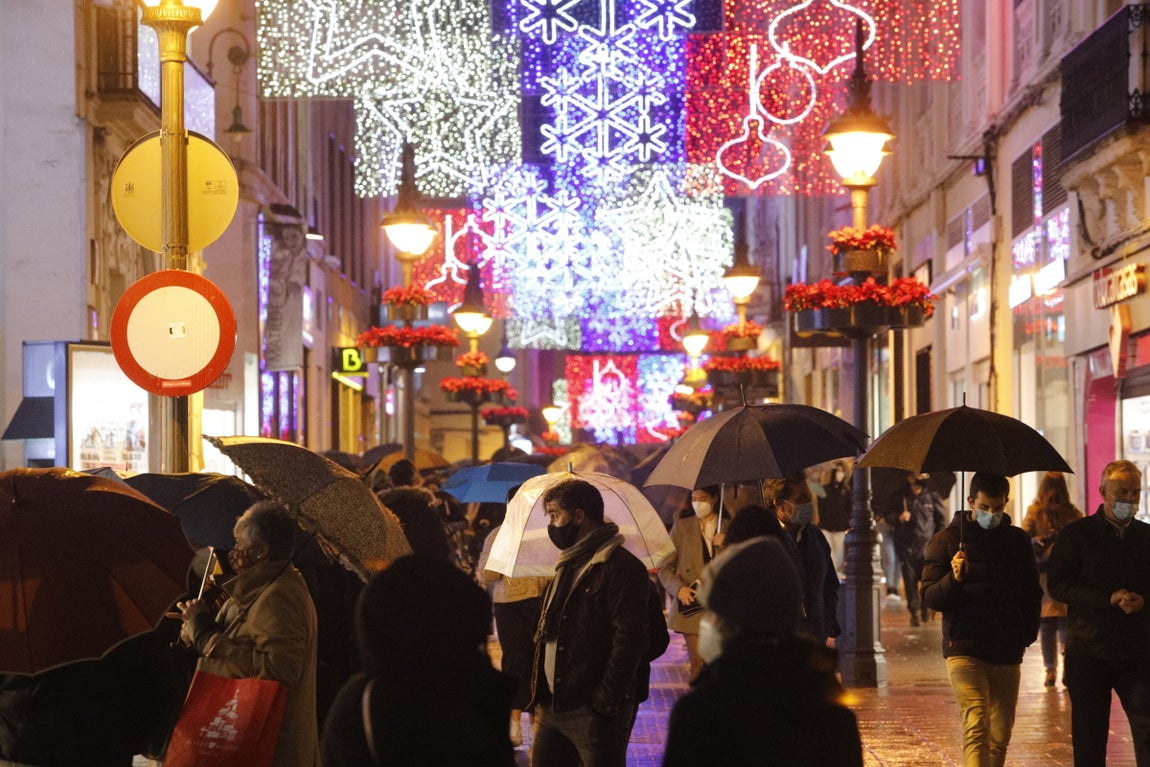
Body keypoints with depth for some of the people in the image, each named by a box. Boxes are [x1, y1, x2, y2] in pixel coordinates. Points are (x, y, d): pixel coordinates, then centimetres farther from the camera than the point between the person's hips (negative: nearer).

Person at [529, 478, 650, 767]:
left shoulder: (620, 567, -12)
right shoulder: (569, 565, 18)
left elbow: (629, 638, -18)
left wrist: (606, 702, -21)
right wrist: (541, 697, 15)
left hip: (593, 712, -9)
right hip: (553, 707, 9)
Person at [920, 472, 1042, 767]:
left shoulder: (1018, 541, 12)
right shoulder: (946, 540, 2)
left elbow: (1032, 593, 22)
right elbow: (930, 597, -2)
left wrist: (1028, 633, 7)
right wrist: (953, 579, -22)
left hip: (1007, 653, 4)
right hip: (965, 650, -4)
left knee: (1001, 734, 8)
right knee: (976, 729, -18)